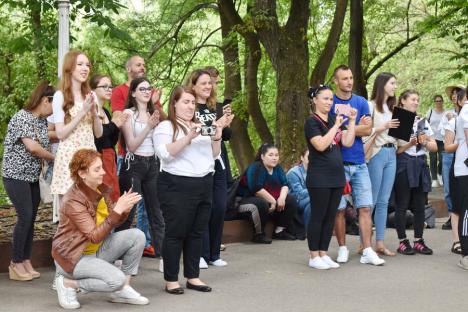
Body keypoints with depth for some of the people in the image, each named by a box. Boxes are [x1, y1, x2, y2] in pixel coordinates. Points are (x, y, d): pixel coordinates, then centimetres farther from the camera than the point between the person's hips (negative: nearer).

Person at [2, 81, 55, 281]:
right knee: (25, 217, -11)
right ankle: (16, 264, -1)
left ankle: (26, 261, 13)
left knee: (31, 218, 6)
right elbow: (32, 147, -21)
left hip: (33, 176, 8)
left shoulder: (42, 120, 10)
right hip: (16, 175, -8)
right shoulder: (22, 118, -14)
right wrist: (54, 157, -10)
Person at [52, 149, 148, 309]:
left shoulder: (102, 189, -2)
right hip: (73, 256, -8)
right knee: (117, 279, -27)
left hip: (97, 249, 8)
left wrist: (124, 209, -20)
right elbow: (94, 236, -29)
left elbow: (112, 222, 2)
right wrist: (117, 209, -35)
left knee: (137, 236, -11)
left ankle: (122, 290, 0)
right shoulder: (73, 201, -25)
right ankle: (69, 283, -4)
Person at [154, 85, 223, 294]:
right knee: (176, 233, -3)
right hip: (177, 187, -6)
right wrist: (188, 137, -25)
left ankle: (193, 277, 16)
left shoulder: (201, 127, 19)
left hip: (204, 185, 6)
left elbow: (214, 155, 18)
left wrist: (217, 138, -1)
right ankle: (171, 279, 4)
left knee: (197, 233, 9)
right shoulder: (166, 127, -1)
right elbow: (165, 153, -17)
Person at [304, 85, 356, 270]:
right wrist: (336, 126, -18)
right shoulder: (312, 122, -7)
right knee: (318, 217, -1)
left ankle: (323, 254, 17)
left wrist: (352, 121, -2)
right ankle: (314, 257, 7)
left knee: (330, 217, 9)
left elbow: (348, 143, 5)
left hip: (337, 176, 7)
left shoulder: (334, 119, 14)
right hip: (319, 178, -7)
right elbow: (320, 145, -21)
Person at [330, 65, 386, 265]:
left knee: (365, 207, -1)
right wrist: (357, 127, -6)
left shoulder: (361, 102, 11)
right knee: (339, 209, 3)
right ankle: (342, 248, 15)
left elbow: (368, 130, 0)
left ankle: (367, 251, 1)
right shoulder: (330, 102, 1)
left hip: (359, 163, 3)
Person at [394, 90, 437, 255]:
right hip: (403, 165, -5)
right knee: (402, 205, -1)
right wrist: (410, 144, -20)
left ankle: (418, 241, 13)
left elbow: (434, 147, 14)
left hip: (420, 164, 5)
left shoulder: (423, 122, 15)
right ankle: (402, 242, 6)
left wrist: (424, 142, -5)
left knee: (420, 205, 6)